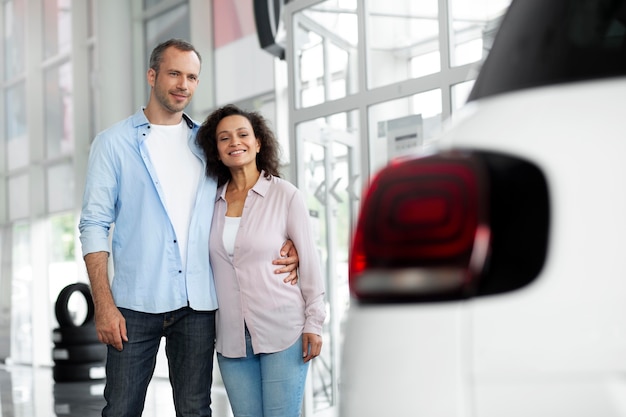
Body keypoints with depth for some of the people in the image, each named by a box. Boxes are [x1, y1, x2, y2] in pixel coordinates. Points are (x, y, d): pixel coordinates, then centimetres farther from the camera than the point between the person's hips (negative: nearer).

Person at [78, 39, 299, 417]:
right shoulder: (115, 143, 3)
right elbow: (95, 225, -2)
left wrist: (286, 244, 0)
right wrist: (104, 304, -10)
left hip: (198, 303, 3)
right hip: (136, 302, -3)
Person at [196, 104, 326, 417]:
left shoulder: (286, 195, -3)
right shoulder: (213, 201, 7)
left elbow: (309, 261, -2)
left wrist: (313, 324, -5)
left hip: (283, 332, -4)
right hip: (232, 338, 4)